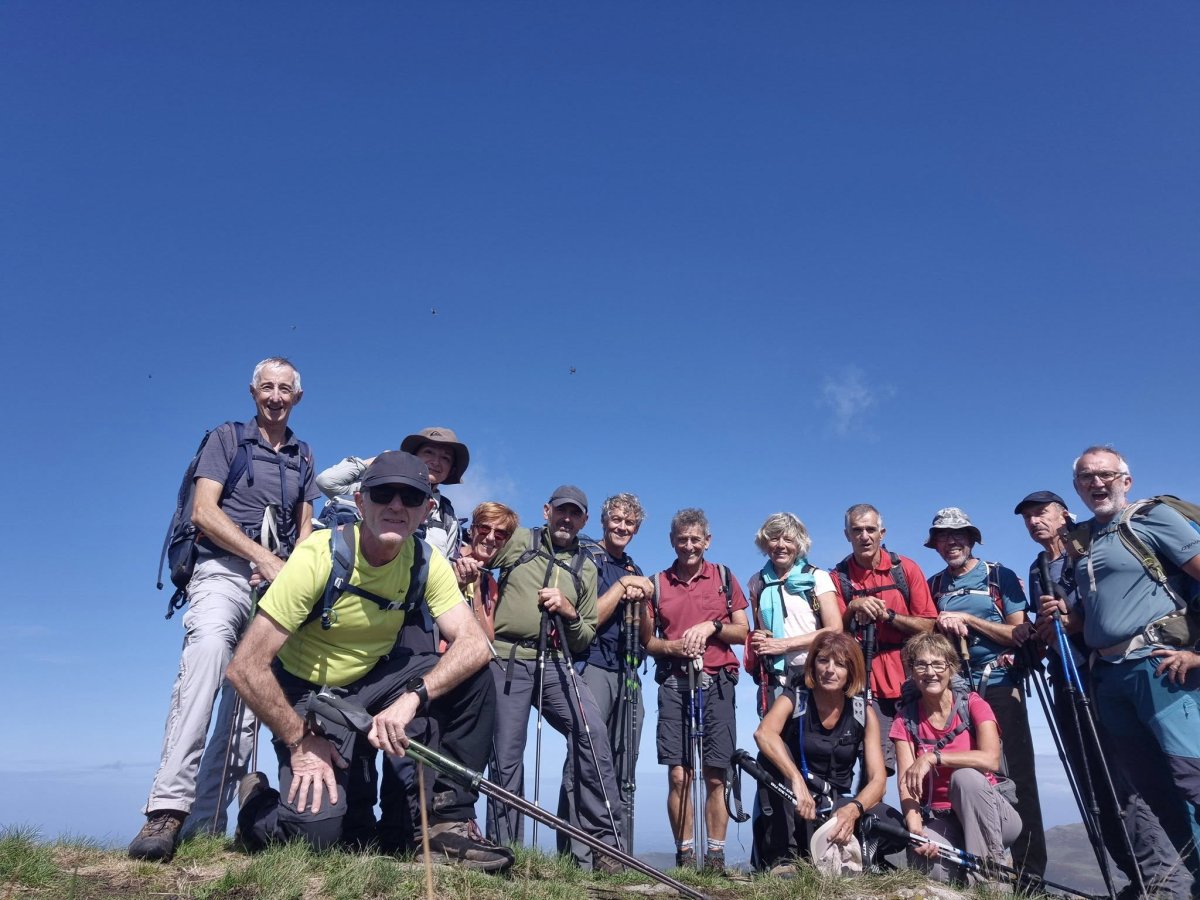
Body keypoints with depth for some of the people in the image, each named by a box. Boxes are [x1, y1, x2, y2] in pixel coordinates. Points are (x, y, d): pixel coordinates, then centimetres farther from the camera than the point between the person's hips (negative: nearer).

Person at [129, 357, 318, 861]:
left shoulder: (303, 457, 21)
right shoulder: (227, 438, 10)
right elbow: (204, 511, -2)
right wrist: (264, 558, -10)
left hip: (278, 584, 4)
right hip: (224, 570, -4)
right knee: (209, 649, -32)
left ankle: (207, 825, 1)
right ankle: (167, 808, -36)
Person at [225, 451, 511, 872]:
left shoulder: (426, 563, -12)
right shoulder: (319, 556, -23)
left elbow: (474, 644, -21)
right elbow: (246, 667, -22)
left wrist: (412, 697, -36)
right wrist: (301, 740, -20)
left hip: (375, 682, 4)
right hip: (309, 695, -3)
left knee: (474, 675, -19)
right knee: (315, 830, -22)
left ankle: (447, 821, -7)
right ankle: (258, 802, 14)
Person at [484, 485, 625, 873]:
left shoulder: (586, 569, 16)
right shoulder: (518, 542, 9)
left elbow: (585, 640, 15)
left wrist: (569, 612, -5)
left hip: (556, 664, 2)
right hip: (507, 661, -1)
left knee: (593, 731, -19)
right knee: (506, 756, -1)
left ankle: (604, 843, -12)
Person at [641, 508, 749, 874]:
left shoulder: (724, 577, 10)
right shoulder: (657, 583, 10)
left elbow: (743, 632, 9)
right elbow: (646, 641, 11)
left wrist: (712, 627, -8)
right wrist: (672, 646, -9)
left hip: (717, 683, 0)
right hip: (674, 683, 0)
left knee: (715, 776, 1)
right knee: (678, 775, -2)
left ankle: (715, 856, 11)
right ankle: (685, 855, 8)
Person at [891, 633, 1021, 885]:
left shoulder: (973, 704, -7)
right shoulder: (905, 719, -1)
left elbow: (990, 759, -26)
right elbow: (905, 782, -12)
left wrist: (933, 757, -30)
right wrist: (915, 827, -29)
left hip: (989, 816, 0)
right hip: (939, 820, 1)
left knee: (965, 776, -33)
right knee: (930, 867, -32)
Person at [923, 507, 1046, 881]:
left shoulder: (1000, 576, 1)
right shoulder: (933, 586, 11)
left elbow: (1019, 634, -5)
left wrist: (967, 619, -12)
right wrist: (945, 627, -7)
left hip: (1000, 686, -3)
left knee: (1015, 776, -2)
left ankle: (1028, 870, 5)